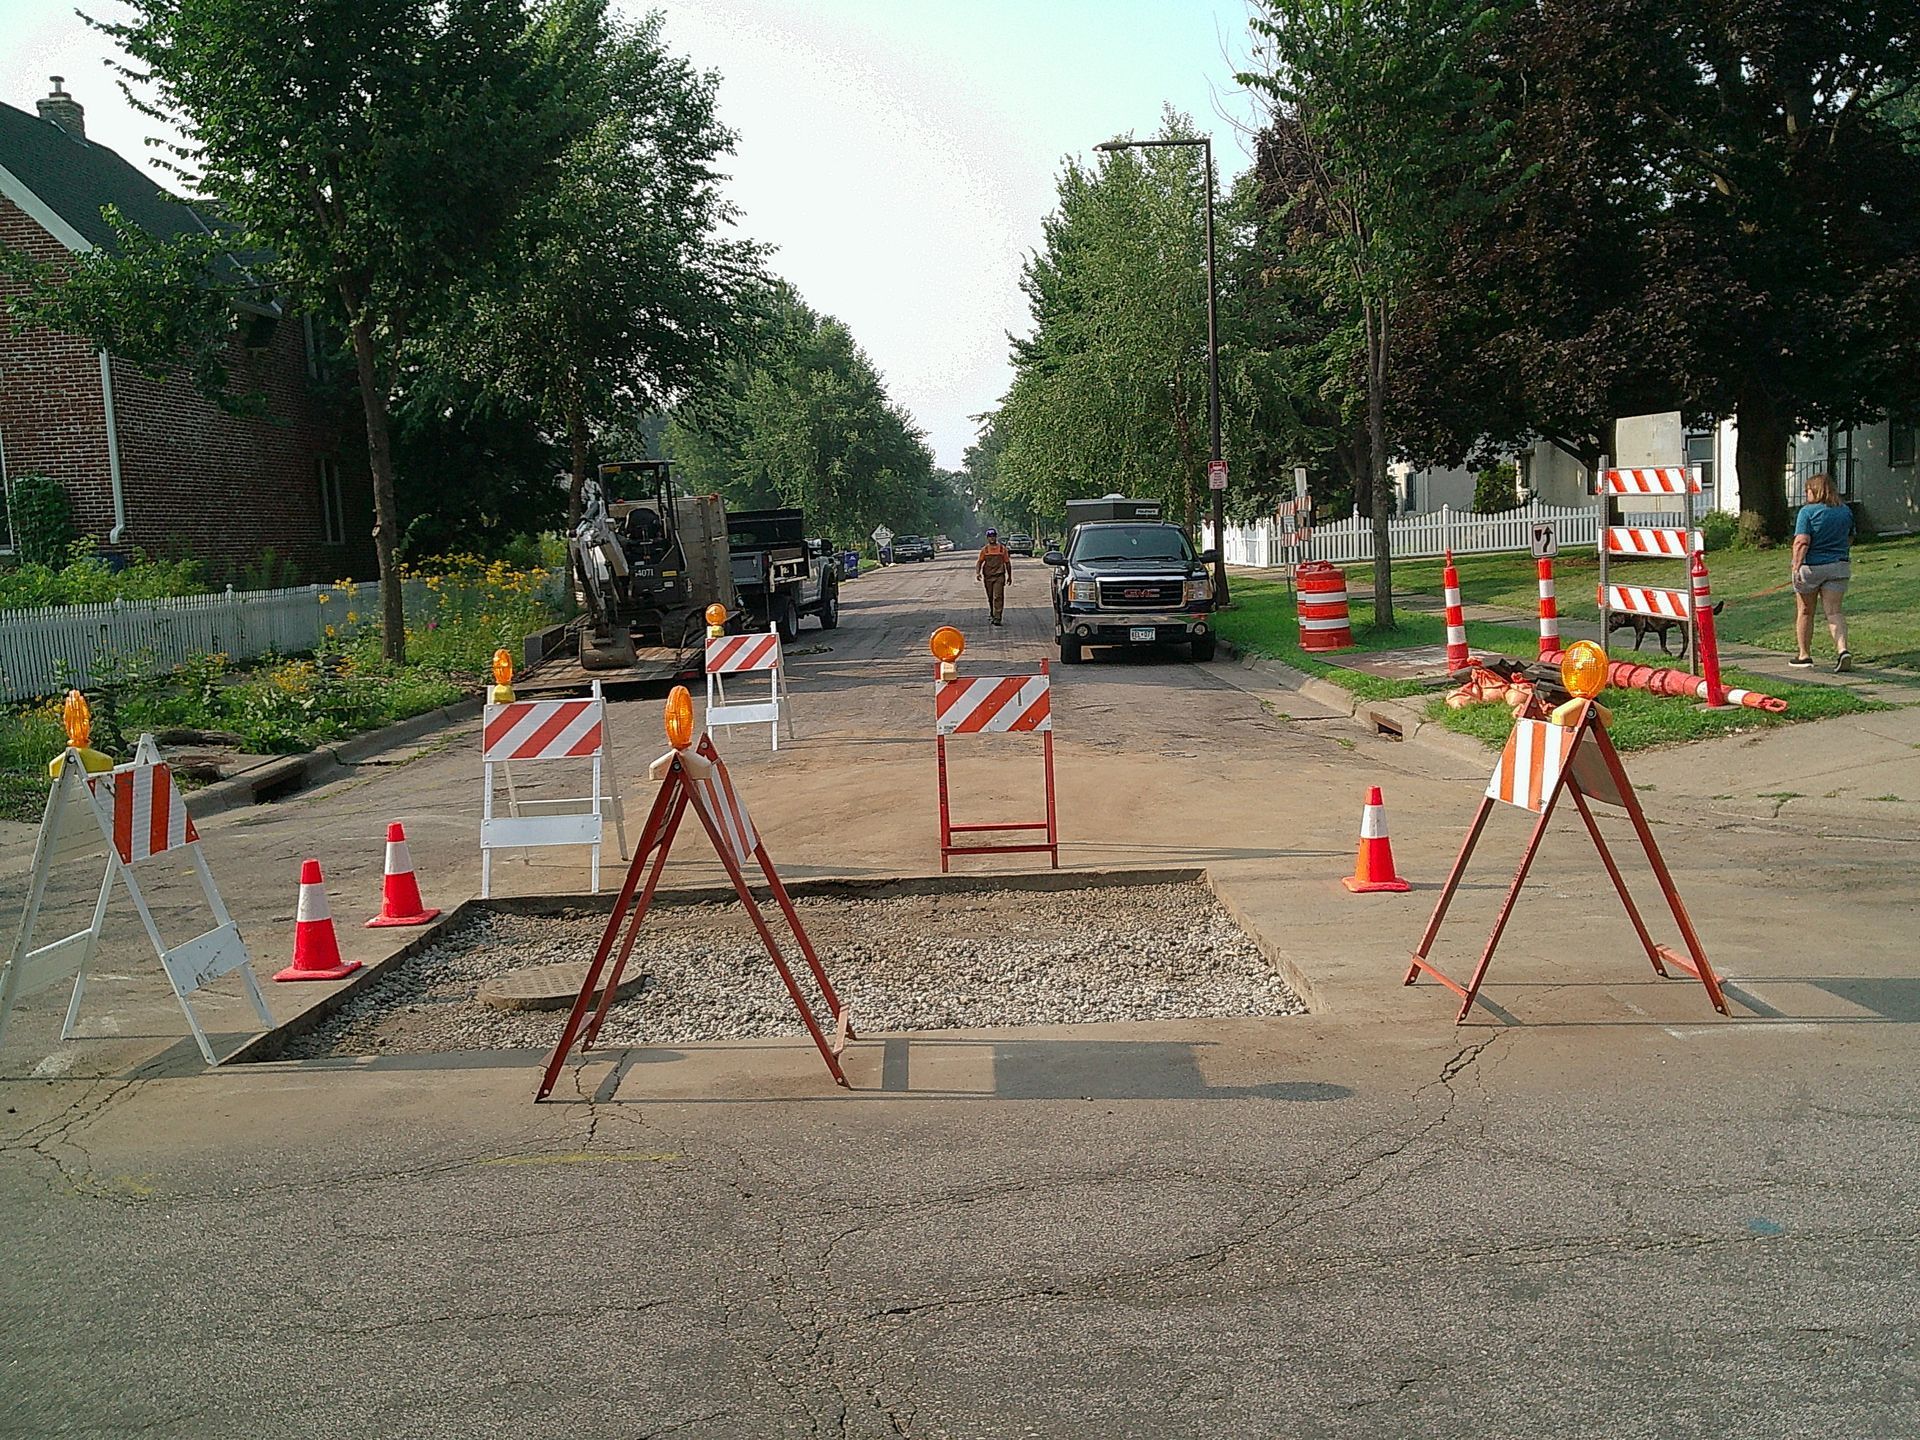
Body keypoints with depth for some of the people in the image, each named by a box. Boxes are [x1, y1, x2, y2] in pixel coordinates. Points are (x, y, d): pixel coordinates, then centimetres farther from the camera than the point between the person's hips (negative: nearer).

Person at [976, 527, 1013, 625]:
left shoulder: (1002, 549, 4)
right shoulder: (984, 549, 7)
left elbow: (1007, 563, 11)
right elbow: (979, 562, 7)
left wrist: (1009, 576, 14)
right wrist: (978, 572, -11)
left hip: (999, 576, -2)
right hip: (987, 576, 2)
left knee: (998, 597, -13)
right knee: (990, 598, 11)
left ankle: (997, 618, -16)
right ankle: (992, 616, 27)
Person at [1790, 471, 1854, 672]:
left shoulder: (1808, 511, -10)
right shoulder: (1845, 511, 8)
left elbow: (1802, 542, -19)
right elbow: (1850, 539, 20)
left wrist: (1796, 567, -20)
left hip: (1811, 566, -4)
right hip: (1839, 566, 4)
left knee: (1805, 612, 11)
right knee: (1834, 611, 1)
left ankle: (1804, 655, 19)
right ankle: (1843, 649, -20)